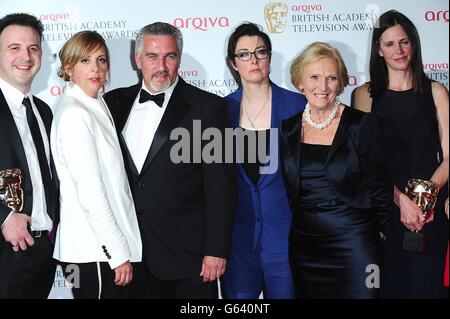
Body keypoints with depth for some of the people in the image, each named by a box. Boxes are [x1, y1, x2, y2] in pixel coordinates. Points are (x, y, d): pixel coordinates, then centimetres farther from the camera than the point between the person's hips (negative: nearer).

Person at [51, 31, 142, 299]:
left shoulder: (94, 107, 13)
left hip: (104, 247, 9)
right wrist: (119, 254, -16)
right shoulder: (74, 113, -15)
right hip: (93, 250, -9)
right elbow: (90, 193, -19)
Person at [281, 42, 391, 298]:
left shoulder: (361, 125, -6)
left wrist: (387, 229, -2)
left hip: (353, 239, -3)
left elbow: (379, 187, -2)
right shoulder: (288, 128, 5)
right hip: (304, 243, 3)